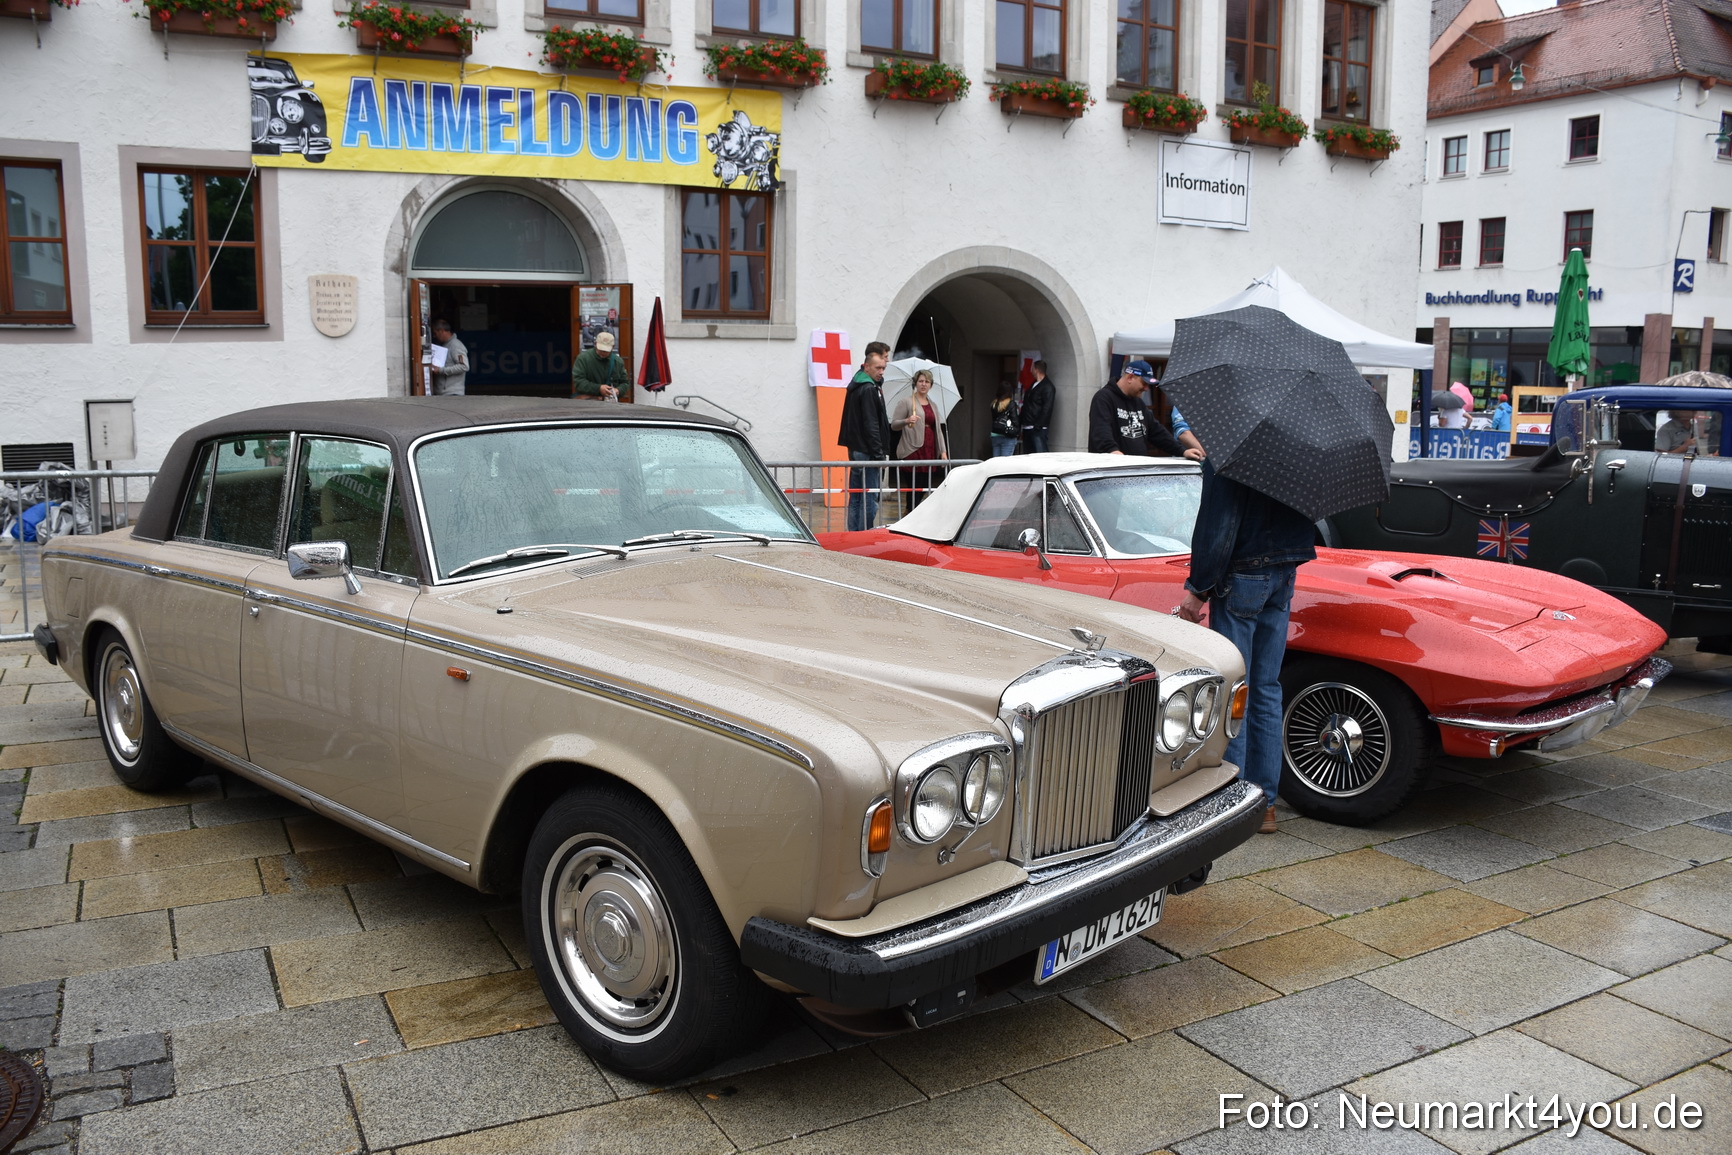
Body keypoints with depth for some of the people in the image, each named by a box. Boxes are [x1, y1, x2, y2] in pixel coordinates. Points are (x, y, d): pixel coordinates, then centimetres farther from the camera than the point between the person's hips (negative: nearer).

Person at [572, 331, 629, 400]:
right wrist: (598, 388, -21)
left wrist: (618, 390, -5)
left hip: (610, 402, 2)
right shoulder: (583, 358, 0)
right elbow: (578, 381, -8)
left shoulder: (618, 361, 13)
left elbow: (625, 383, 20)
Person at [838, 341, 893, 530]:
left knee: (855, 497, 13)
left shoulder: (856, 385, 15)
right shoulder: (868, 389, -15)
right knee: (869, 499, -8)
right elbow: (871, 425, -19)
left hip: (855, 449, 11)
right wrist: (878, 454, -19)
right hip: (866, 451, -11)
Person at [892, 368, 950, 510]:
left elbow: (938, 429, 21)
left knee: (924, 489, 3)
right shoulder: (906, 402, 2)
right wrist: (907, 421, -22)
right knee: (915, 488, -9)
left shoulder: (933, 405, 20)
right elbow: (893, 425, -2)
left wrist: (943, 451, 12)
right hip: (912, 451, -6)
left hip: (929, 452, 6)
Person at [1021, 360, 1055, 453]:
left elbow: (1047, 409, -15)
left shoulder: (1048, 387, -7)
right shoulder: (1033, 385, 19)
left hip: (1038, 428, -9)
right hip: (1027, 427, 9)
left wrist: (1038, 426, -20)